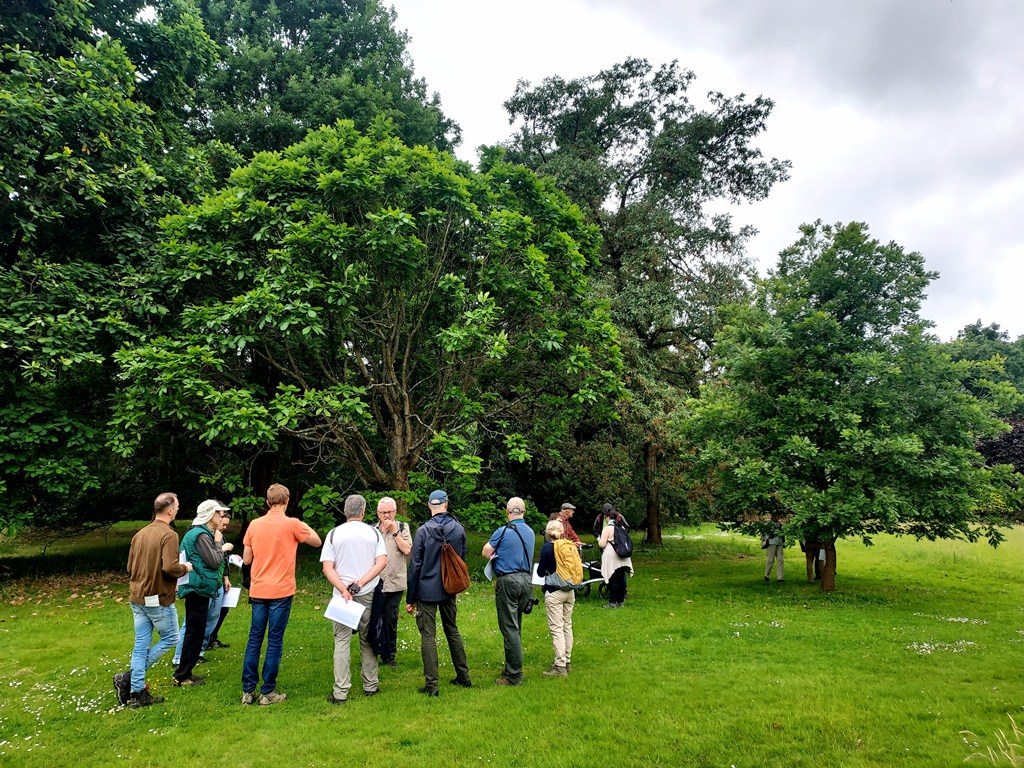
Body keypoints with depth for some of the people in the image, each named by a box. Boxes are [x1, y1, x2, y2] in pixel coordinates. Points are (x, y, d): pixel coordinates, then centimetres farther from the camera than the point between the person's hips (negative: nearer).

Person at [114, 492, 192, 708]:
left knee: (141, 645, 11)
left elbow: (130, 567, 13)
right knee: (170, 638, 10)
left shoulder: (140, 534, 7)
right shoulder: (169, 535, -17)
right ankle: (129, 678, 3)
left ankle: (138, 692, 14)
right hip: (159, 599, -7)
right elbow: (170, 567, -27)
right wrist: (185, 568, -6)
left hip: (137, 598, 7)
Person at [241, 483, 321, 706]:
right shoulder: (292, 524, -10)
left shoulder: (254, 524, 1)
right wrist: (304, 527, 16)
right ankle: (268, 692, 9)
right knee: (275, 641, 4)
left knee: (254, 639, 12)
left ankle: (248, 691, 18)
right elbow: (317, 541, 2)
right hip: (281, 591, -4)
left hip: (258, 591, 4)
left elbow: (246, 559, 7)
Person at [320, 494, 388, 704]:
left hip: (342, 594, -1)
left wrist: (344, 590, -14)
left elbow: (327, 568, -9)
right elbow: (382, 561, -9)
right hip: (369, 594, 1)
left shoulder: (334, 534, -2)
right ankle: (370, 686, 21)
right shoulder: (374, 533, 0)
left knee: (342, 642, 4)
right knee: (368, 640, 13)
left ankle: (340, 692, 4)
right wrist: (361, 583, -12)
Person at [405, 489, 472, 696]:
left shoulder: (423, 530, -13)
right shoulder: (459, 529, -1)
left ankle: (431, 685, 6)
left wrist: (410, 598, -3)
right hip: (449, 590, 4)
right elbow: (462, 559, 8)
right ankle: (463, 676, 26)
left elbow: (415, 565, -10)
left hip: (427, 591, -4)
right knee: (452, 631, 18)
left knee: (428, 636, 3)